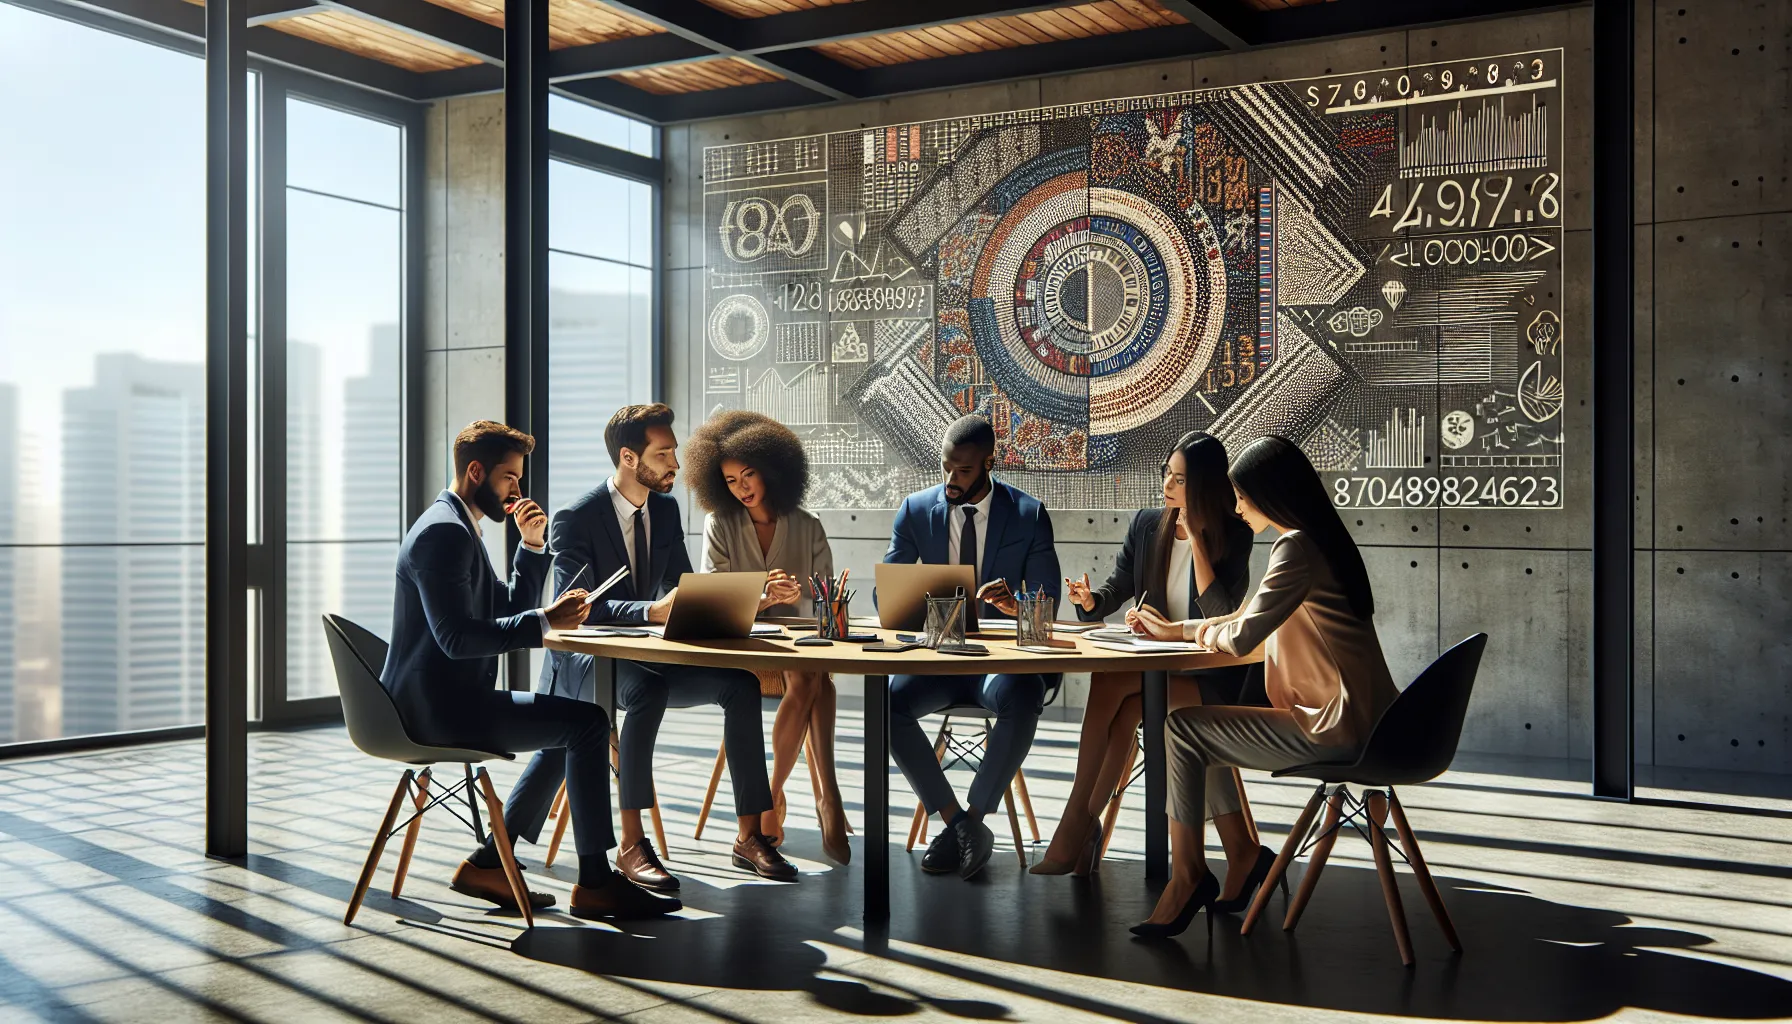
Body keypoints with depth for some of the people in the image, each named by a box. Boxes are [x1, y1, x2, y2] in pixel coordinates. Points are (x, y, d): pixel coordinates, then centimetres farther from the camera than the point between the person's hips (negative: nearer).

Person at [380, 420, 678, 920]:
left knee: (568, 732, 20)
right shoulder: (444, 531, -17)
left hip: (446, 698, 11)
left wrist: (532, 546, 7)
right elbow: (457, 638, -26)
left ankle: (487, 865, 16)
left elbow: (508, 611, 20)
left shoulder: (457, 525, 18)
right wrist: (545, 621, -23)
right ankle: (595, 882, -6)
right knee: (587, 724, -14)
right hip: (441, 705, -11)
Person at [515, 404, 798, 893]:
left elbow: (684, 591, 10)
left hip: (644, 659, 7)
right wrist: (653, 610, -38)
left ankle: (749, 835, -12)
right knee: (648, 689, -38)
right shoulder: (575, 518, -14)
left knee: (740, 682, -15)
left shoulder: (666, 509, 7)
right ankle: (631, 844, -33)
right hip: (583, 663, -6)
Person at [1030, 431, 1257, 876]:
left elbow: (1221, 614, -17)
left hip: (1208, 677, -4)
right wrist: (1090, 601, -13)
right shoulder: (1146, 524, 8)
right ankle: (1084, 828, -24)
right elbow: (1114, 591, 12)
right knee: (1125, 707, -32)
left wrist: (1195, 536, -17)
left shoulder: (1233, 536, -5)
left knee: (1109, 681, -30)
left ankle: (1076, 826, -24)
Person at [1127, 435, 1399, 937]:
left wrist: (1182, 629, 2)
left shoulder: (1295, 547, -17)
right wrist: (1179, 629, 13)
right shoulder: (1319, 538, 15)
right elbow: (1253, 622, 20)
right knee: (1204, 728, 15)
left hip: (1334, 727, -10)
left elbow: (1240, 637, -18)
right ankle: (1242, 857, 17)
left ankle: (1187, 874, 5)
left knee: (1182, 729, -6)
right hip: (1349, 720, 10)